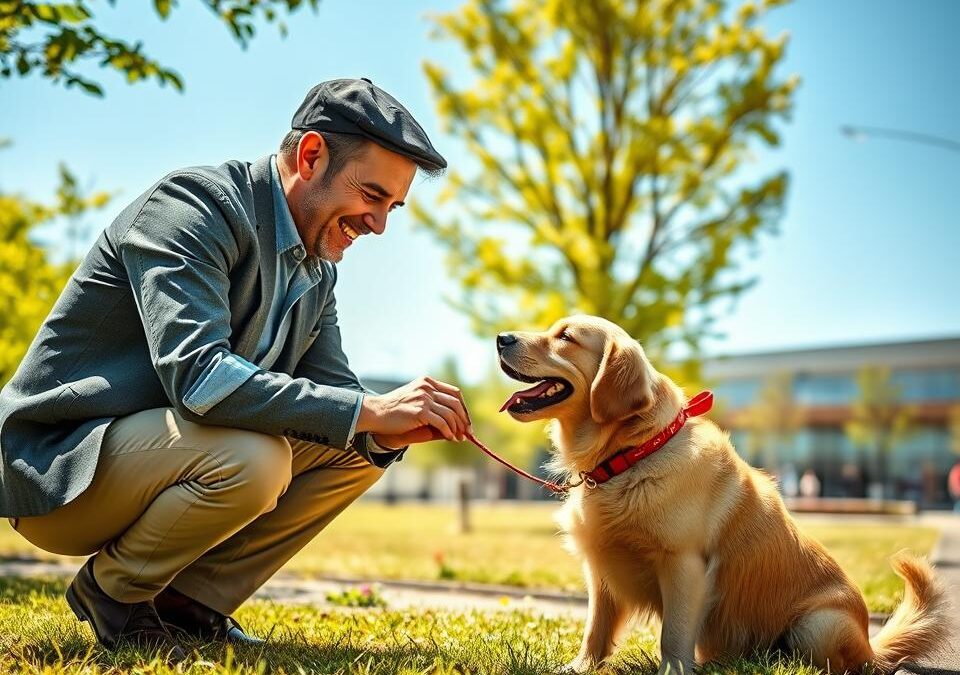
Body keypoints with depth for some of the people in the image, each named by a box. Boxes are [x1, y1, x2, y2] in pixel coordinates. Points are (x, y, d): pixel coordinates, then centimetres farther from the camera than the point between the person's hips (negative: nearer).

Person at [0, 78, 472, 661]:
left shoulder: (319, 268, 7)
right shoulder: (194, 205, -20)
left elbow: (334, 391, 7)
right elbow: (196, 375, -33)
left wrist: (394, 427, -16)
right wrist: (369, 410, -33)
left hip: (158, 453, 9)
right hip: (60, 466, -8)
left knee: (358, 448, -1)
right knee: (249, 458, -34)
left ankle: (191, 600, 2)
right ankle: (110, 590, -5)